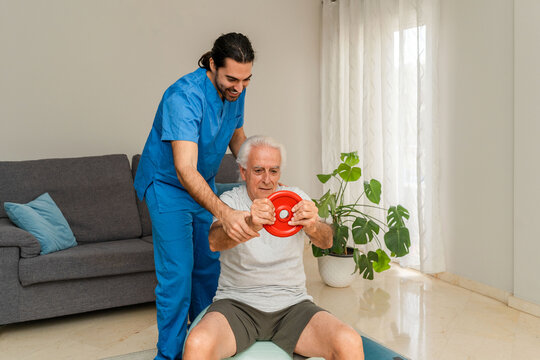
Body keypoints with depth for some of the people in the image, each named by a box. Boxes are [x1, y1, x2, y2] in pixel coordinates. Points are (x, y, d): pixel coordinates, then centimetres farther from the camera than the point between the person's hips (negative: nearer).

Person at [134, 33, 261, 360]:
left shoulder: (235, 91, -8)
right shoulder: (184, 96, -33)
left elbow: (237, 135, 11)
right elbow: (185, 170, -43)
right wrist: (224, 212, -57)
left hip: (205, 186, 7)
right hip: (168, 186, -7)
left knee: (209, 267, 12)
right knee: (177, 274, -10)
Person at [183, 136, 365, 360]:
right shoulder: (230, 201, 1)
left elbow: (326, 241, -11)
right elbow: (215, 242, -21)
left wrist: (313, 226, -36)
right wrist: (250, 226, -43)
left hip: (292, 304, 2)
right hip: (237, 302, -1)